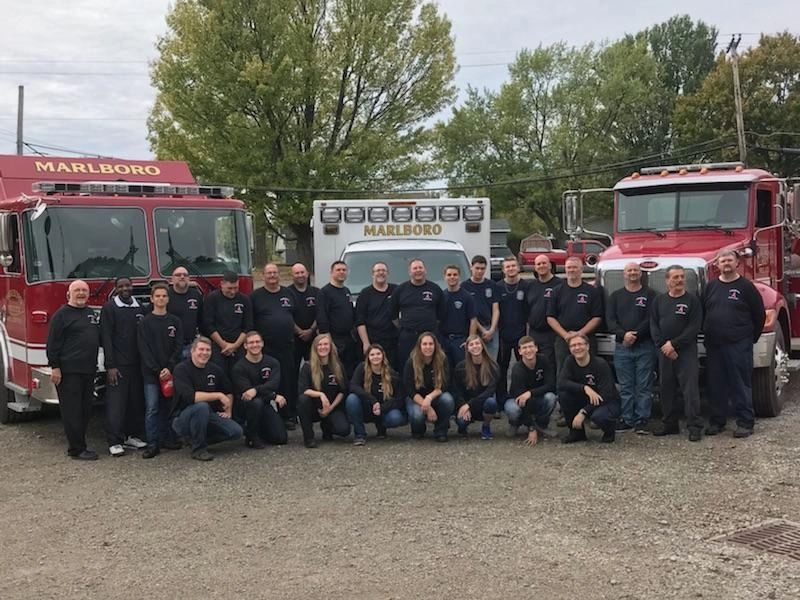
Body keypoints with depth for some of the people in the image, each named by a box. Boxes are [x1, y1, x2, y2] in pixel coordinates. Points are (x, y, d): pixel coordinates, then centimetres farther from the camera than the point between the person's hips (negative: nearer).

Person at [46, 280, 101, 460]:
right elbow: (53, 343, -10)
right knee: (72, 411, -4)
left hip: (88, 371, 8)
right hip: (69, 371, -7)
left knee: (85, 410, 11)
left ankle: (79, 445, 20)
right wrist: (55, 367, -16)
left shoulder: (91, 313, 16)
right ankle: (76, 450, -1)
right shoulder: (62, 315, -6)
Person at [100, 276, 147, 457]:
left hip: (136, 363, 5)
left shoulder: (139, 308, 11)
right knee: (115, 403, -4)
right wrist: (110, 366, -14)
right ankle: (114, 442, -1)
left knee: (136, 401, 8)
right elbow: (106, 338, -9)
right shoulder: (109, 308, -4)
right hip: (118, 364, -5)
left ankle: (132, 436, 19)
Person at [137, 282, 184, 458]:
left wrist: (169, 368, -10)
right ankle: (152, 444, -4)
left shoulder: (175, 321, 7)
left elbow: (178, 347, 2)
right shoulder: (145, 322, 1)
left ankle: (166, 438, 17)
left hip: (170, 372, 2)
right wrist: (157, 370, -12)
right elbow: (144, 350, -4)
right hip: (151, 373, -2)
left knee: (168, 406, 7)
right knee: (152, 409, -6)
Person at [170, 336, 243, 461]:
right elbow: (190, 397, -30)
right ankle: (198, 449, -19)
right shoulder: (182, 369, -14)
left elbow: (229, 392, 21)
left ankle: (201, 440, 8)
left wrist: (228, 411, 8)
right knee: (201, 406, -37)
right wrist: (218, 395, -25)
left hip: (208, 417, 6)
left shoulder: (215, 369, 5)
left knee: (236, 431, -14)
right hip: (182, 419, -6)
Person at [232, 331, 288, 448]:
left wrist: (256, 390, -35)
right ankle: (251, 436, -15)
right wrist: (274, 396, -21)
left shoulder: (272, 362, 1)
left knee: (281, 438, -11)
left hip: (267, 404, 3)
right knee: (256, 402, -39)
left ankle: (259, 429, 21)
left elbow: (274, 384, -15)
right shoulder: (239, 367, -8)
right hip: (247, 404, -3)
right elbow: (246, 391, -17)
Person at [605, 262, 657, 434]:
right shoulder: (616, 296, 14)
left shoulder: (650, 295, 6)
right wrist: (624, 334, -13)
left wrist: (635, 335, -14)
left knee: (644, 386, -1)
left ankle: (642, 420, 3)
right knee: (625, 386, 4)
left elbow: (650, 320, -5)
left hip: (644, 347, -2)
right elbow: (610, 320, 3)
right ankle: (626, 419, 9)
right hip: (622, 347, 2)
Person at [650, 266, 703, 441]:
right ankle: (670, 424, 17)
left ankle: (695, 426, -7)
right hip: (664, 351, 4)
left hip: (686, 351, -4)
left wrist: (674, 344, -13)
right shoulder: (659, 300, 11)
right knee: (666, 388, 8)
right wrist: (663, 345, -7)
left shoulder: (692, 300, 0)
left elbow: (694, 327, -8)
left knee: (690, 388, -8)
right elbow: (654, 325, 6)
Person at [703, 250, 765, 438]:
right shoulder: (711, 286, 10)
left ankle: (745, 422, 4)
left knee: (741, 384, -2)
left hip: (739, 345, -4)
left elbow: (759, 315, 1)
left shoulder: (746, 287, -2)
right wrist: (706, 333, 10)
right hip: (714, 345, 4)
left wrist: (752, 337, 4)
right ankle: (717, 421, 18)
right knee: (716, 385, 9)